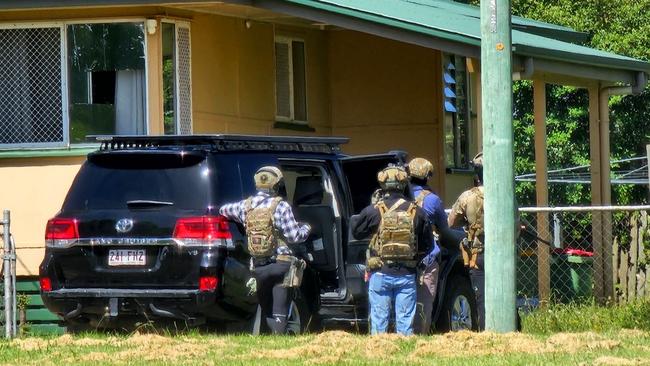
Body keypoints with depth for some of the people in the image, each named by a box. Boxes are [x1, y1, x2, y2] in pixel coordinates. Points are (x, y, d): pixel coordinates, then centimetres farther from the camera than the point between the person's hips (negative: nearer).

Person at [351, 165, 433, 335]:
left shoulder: (374, 211, -9)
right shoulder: (416, 212, -1)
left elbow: (356, 231, 5)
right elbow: (427, 244, 6)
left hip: (380, 274, -1)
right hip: (407, 276, 1)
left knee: (379, 319, 5)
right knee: (405, 320, 6)